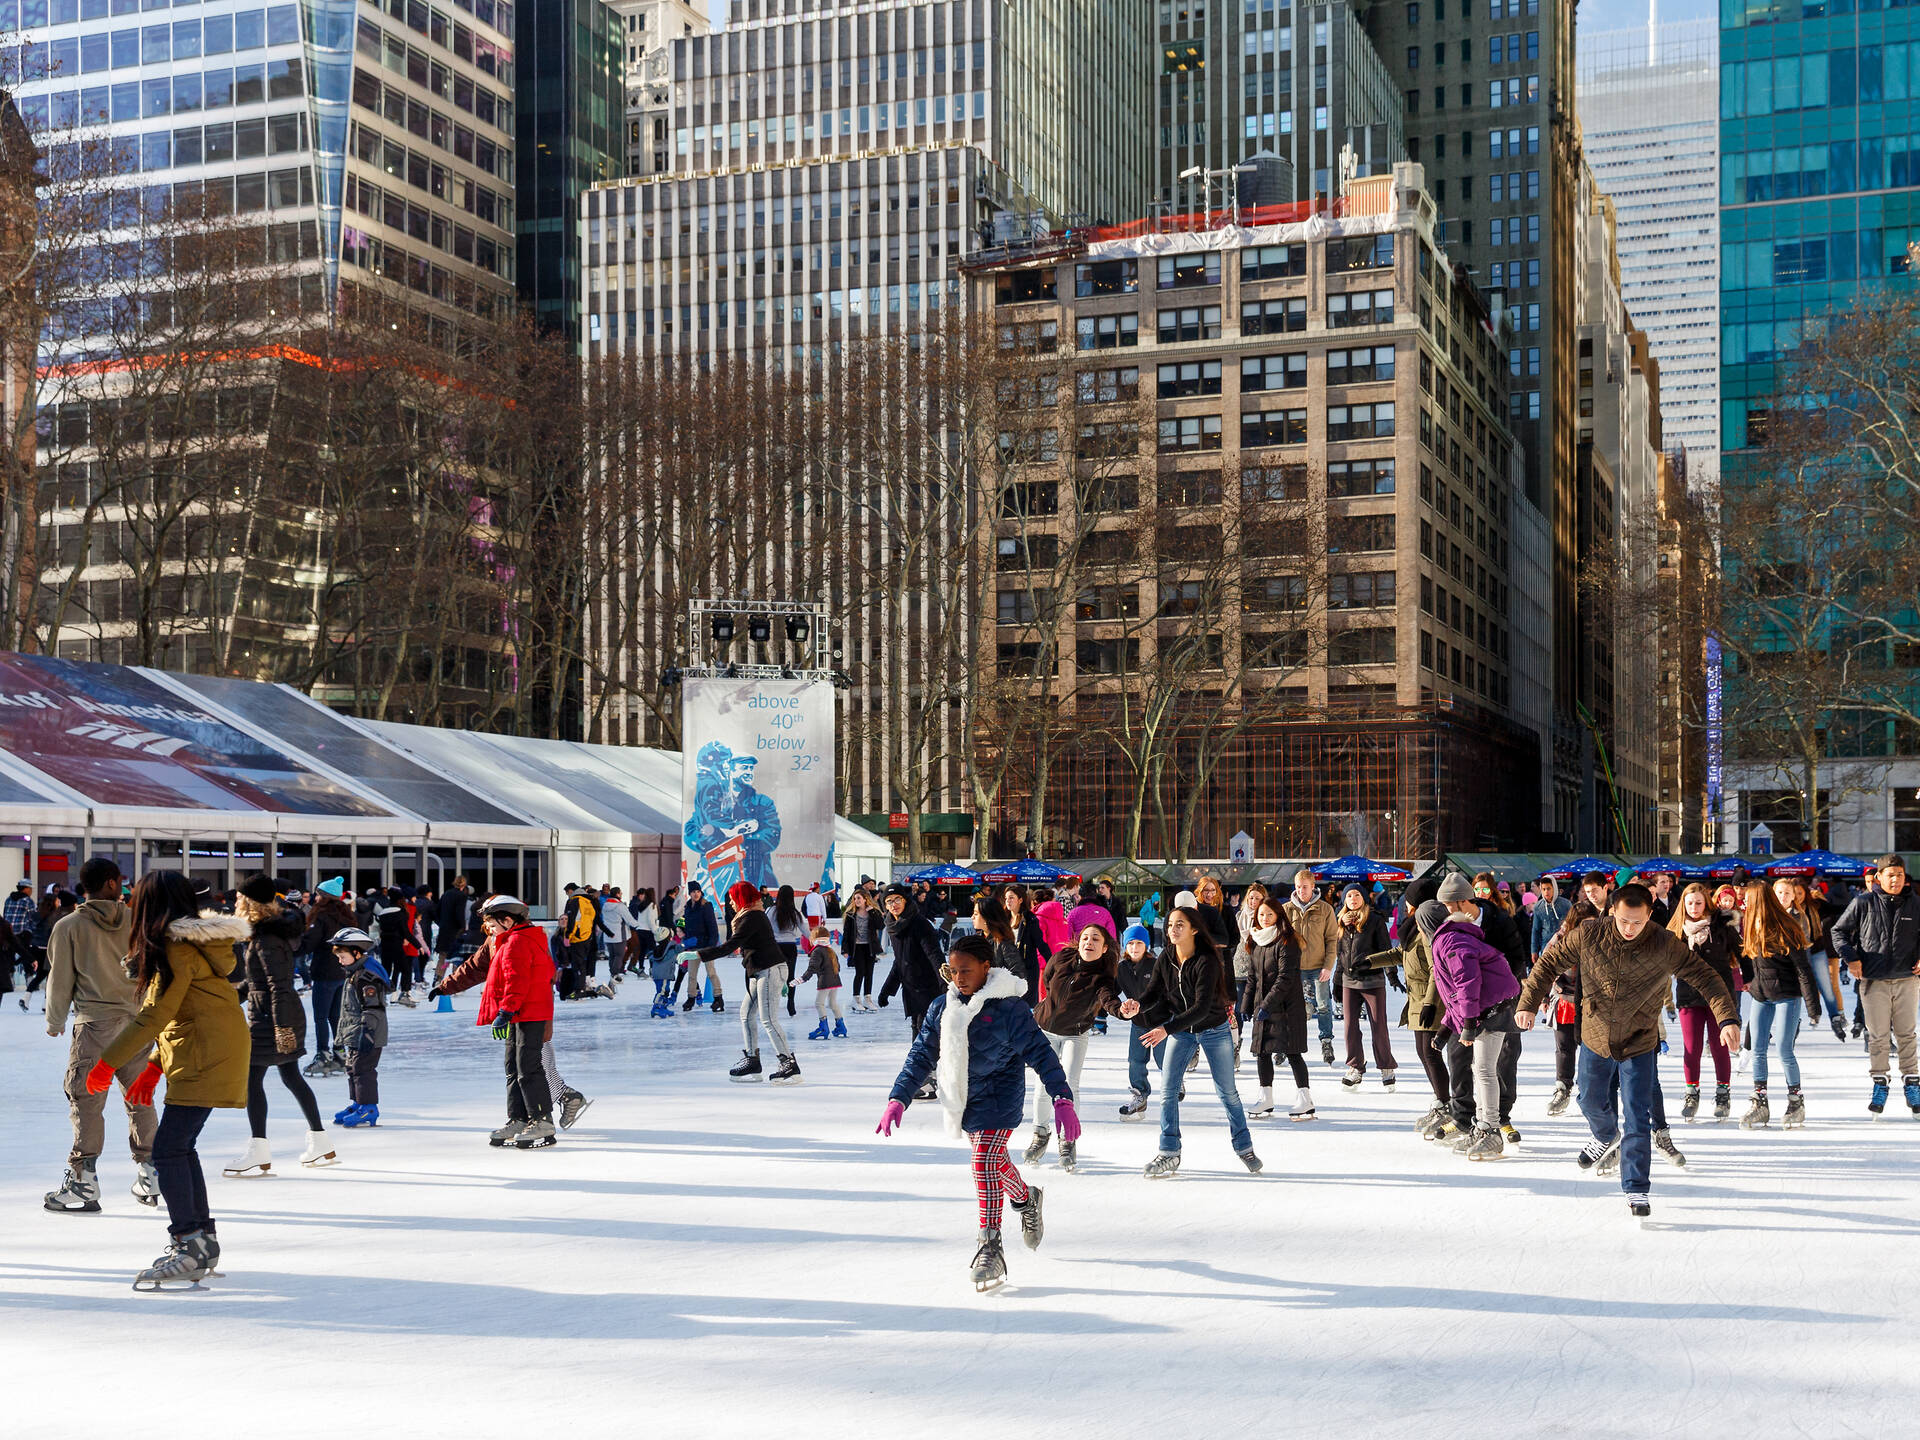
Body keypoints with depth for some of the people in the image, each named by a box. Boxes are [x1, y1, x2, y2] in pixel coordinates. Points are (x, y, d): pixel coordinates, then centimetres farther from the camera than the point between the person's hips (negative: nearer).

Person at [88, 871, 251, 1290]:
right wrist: (154, 1067, 21)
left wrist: (108, 1062, -12)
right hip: (212, 1055, 10)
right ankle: (203, 1241, 20)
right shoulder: (195, 941, 15)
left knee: (168, 1149, -11)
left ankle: (190, 1249, -13)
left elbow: (153, 1016, -17)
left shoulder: (178, 949, -15)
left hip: (205, 1061, -10)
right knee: (181, 1146, 15)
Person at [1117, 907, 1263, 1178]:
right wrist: (1137, 1007, -33)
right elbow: (1153, 993, -8)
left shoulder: (1206, 961, -26)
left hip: (1214, 1030, -4)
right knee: (1168, 1089, -7)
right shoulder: (1166, 959, -9)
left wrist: (1166, 1029, -42)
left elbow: (1202, 1007, -32)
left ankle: (1244, 1148, 24)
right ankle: (1169, 1154, -1)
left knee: (1227, 1091, 6)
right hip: (1181, 1030, 4)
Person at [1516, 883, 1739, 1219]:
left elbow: (1703, 976, -15)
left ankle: (1636, 1189, 6)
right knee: (1592, 1102, 22)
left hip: (1639, 1045, -3)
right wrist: (1527, 1003, -9)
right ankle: (1607, 1138, 56)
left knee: (1638, 1118, -6)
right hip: (1595, 1039, 3)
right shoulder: (1588, 936, -16)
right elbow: (1549, 963, -4)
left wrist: (1727, 1018, -25)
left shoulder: (1664, 946, -20)